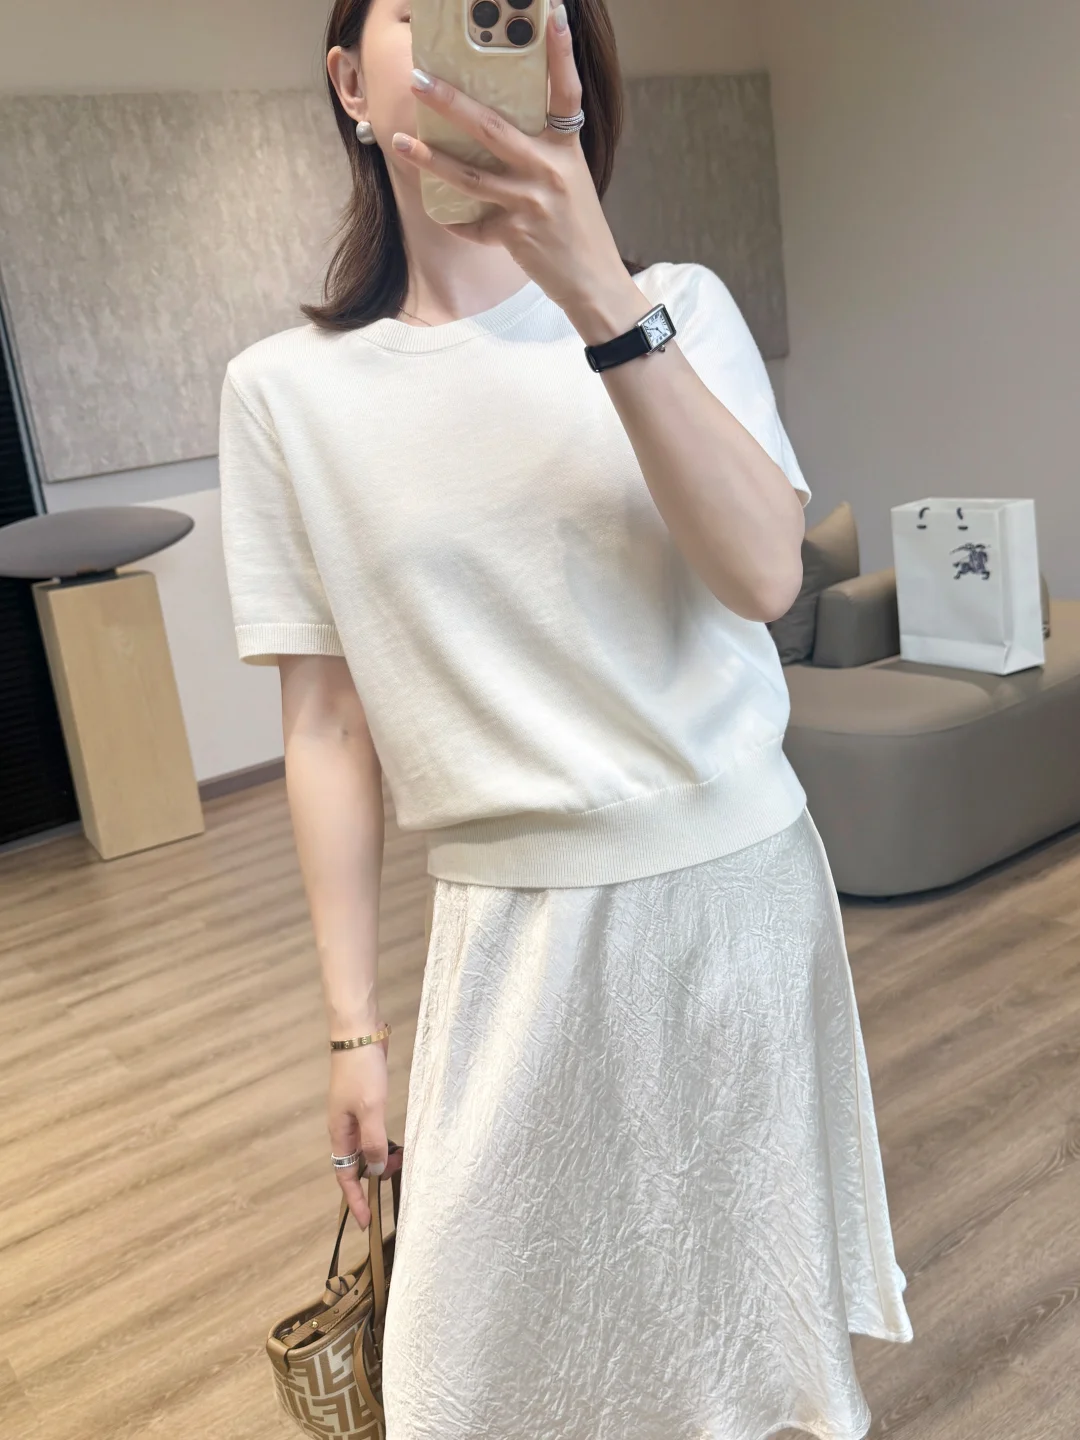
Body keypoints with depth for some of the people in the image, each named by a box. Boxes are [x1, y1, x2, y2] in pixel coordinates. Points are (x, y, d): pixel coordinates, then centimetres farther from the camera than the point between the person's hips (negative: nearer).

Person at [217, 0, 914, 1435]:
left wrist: (602, 294, -28)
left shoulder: (676, 308, -1)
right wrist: (354, 1026, 3)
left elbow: (765, 575, -17)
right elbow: (327, 727, 0)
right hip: (514, 927, 0)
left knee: (761, 1285, 16)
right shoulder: (288, 391, -1)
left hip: (739, 886, 1)